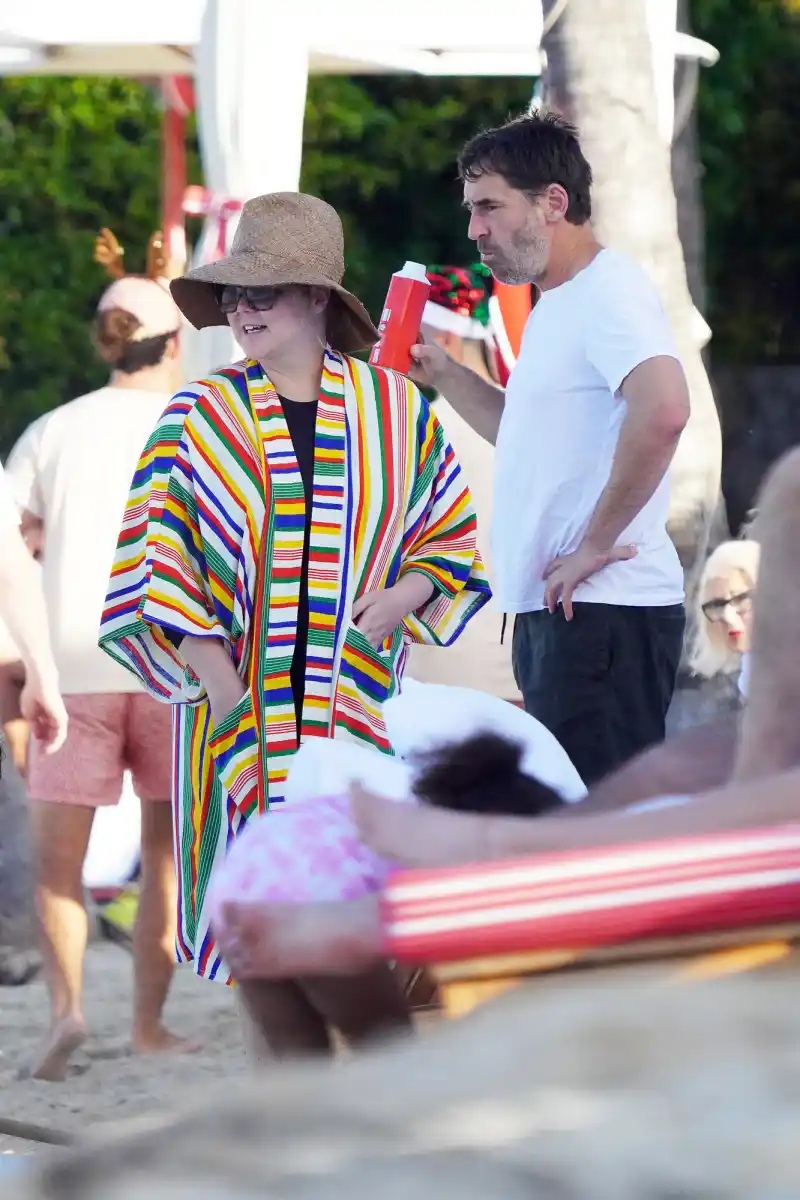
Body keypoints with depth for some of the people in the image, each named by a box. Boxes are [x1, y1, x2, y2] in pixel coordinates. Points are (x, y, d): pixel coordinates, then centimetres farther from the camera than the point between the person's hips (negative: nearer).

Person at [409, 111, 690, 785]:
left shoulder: (607, 291, -12)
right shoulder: (555, 305, 20)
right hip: (554, 610, 11)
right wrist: (444, 375, 21)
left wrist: (597, 541, -22)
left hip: (604, 612, -11)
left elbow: (662, 411, -29)